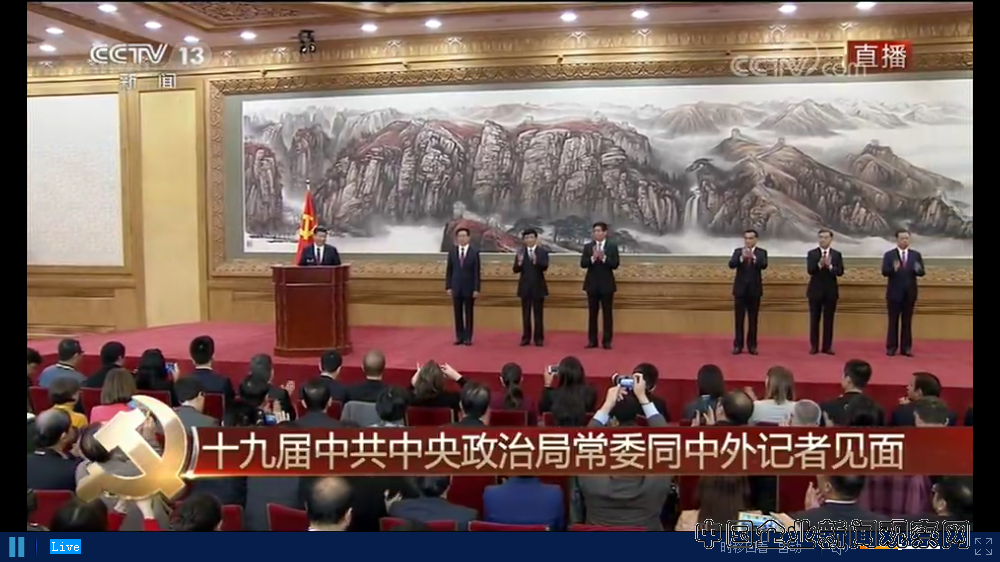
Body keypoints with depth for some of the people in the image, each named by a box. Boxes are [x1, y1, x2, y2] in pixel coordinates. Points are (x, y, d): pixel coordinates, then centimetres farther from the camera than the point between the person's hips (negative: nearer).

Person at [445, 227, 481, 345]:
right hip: (456, 288, 2)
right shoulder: (452, 253, 6)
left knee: (469, 314, 3)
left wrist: (476, 289, -10)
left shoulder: (474, 252, -2)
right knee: (458, 314, 5)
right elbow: (449, 271, 7)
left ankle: (468, 338, 7)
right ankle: (459, 337, 11)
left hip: (469, 288, -2)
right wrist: (448, 287, -1)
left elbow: (477, 272, -5)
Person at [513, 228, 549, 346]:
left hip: (538, 287, -2)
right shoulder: (520, 252, 3)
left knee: (538, 314, 3)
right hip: (525, 287, 2)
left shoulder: (543, 252, -2)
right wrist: (519, 262, -25)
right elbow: (516, 270, -4)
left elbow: (545, 266, -18)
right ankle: (526, 337, 14)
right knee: (525, 314, 8)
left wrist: (536, 261, -36)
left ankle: (539, 338, 9)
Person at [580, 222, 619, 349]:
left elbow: (615, 265, -9)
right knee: (592, 313, 6)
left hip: (607, 284, -2)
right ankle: (592, 340, 12)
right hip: (592, 284, 2)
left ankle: (607, 341, 8)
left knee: (607, 313, 2)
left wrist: (604, 258, -23)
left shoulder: (613, 246, -1)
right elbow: (582, 264, -5)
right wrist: (593, 258, -21)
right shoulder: (588, 246, 4)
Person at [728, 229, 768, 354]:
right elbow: (731, 265, -12)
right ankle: (738, 345, 7)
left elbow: (763, 265, -18)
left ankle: (752, 345, 11)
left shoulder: (761, 252, 2)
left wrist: (753, 257, -36)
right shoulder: (738, 251, 5)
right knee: (739, 319, 2)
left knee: (753, 319, 4)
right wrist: (741, 257, -31)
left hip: (754, 290, 0)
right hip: (740, 289, 1)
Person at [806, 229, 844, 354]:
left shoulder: (837, 254, 4)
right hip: (816, 290, -1)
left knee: (828, 320, 4)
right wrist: (820, 264, -30)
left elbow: (840, 272, -5)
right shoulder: (812, 253, 0)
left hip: (831, 291, 1)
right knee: (814, 319, 4)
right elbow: (810, 270, -12)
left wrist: (829, 266, -23)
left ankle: (827, 346, 9)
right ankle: (814, 346, 10)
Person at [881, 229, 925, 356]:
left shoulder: (916, 255, 6)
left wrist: (918, 270, -25)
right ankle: (891, 347, 8)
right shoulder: (889, 255, -1)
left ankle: (906, 348, 11)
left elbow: (922, 272, -1)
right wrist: (893, 269, -31)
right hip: (894, 293, -2)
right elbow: (884, 272, -11)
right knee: (893, 321, 4)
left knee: (907, 321, 6)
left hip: (909, 293, 2)